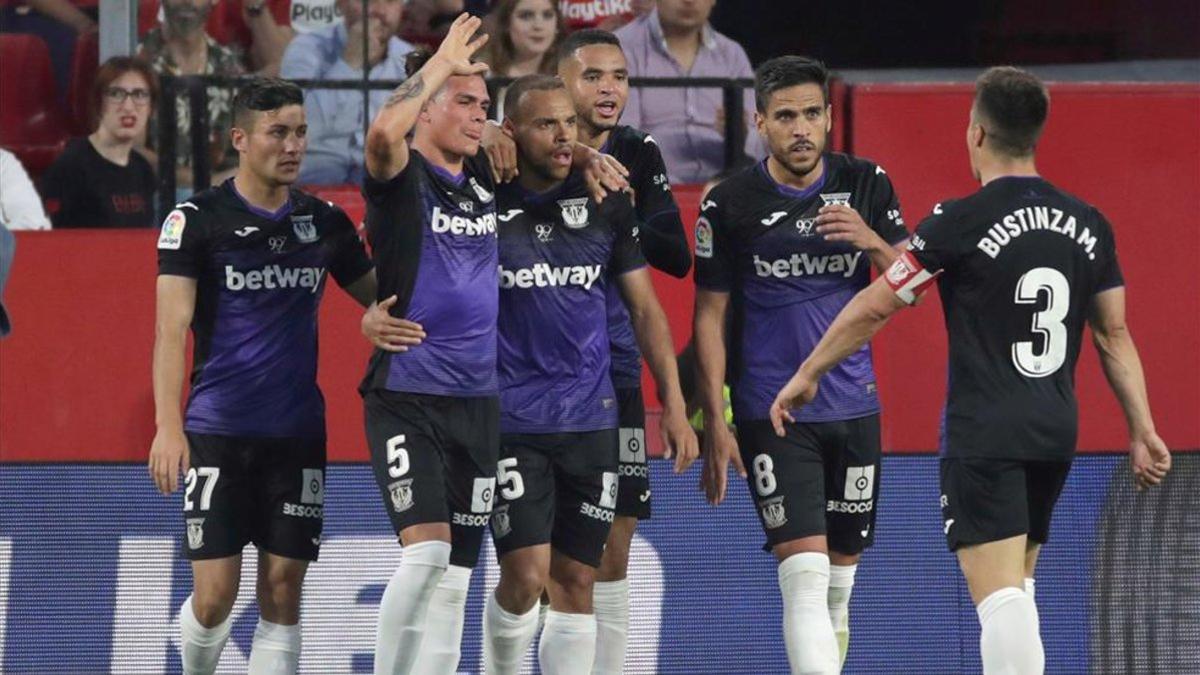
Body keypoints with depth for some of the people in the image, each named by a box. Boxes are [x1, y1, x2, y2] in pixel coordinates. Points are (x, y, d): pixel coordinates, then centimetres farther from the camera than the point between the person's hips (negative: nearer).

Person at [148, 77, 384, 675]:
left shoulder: (326, 223, 8)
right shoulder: (195, 221, -4)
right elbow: (172, 328, -10)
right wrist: (168, 425, -22)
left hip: (297, 433, 3)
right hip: (218, 430, -3)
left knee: (282, 591, -1)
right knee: (215, 597, -5)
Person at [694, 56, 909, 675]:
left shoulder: (867, 185, 3)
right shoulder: (729, 204, -5)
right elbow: (709, 316, 0)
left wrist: (872, 241, -16)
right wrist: (714, 421, -5)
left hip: (852, 407, 4)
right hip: (770, 411, -4)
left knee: (840, 580, 10)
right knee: (805, 573, -16)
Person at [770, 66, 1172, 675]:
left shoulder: (961, 223, -10)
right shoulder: (1087, 225, 6)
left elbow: (874, 308, -4)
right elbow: (1114, 336, 10)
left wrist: (808, 373, 8)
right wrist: (1143, 432, 15)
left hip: (984, 436, -6)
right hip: (1056, 432, 6)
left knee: (1000, 595, -12)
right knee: (1017, 586, 19)